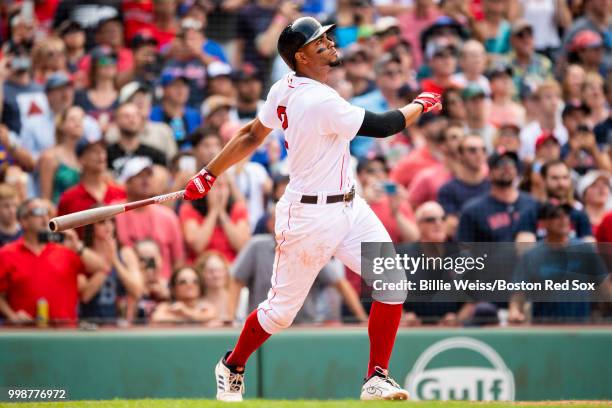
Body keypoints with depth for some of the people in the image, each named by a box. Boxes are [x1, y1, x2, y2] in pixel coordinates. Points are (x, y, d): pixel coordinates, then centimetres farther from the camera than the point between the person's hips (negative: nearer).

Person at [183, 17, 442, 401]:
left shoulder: (285, 89, 1)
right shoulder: (320, 102, -26)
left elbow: (252, 135, 9)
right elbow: (383, 126, -20)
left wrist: (210, 173, 18)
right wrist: (421, 104, -3)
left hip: (349, 208, 8)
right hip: (310, 217, -8)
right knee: (281, 310, 7)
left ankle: (377, 380, 0)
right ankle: (232, 367, 33)